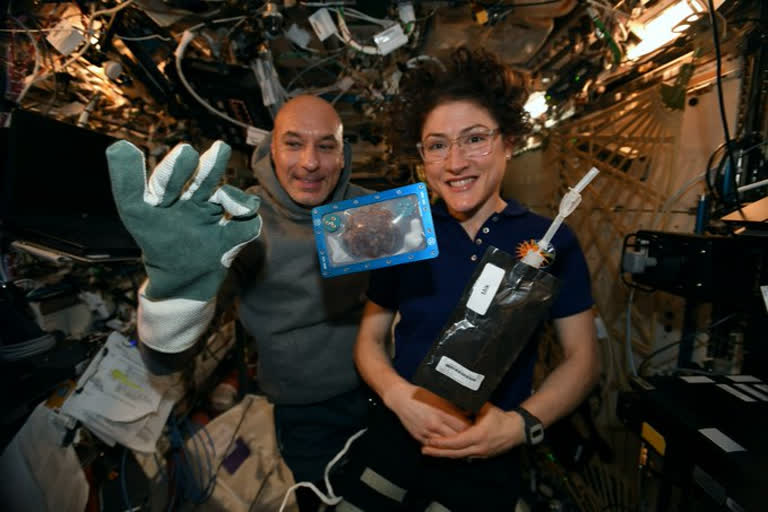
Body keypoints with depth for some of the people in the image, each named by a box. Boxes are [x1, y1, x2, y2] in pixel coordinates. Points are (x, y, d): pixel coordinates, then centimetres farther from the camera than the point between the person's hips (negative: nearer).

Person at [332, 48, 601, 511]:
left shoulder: (552, 242, -7)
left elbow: (582, 357, -2)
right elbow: (370, 339, 3)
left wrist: (523, 424, -17)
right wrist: (399, 396, -16)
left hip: (488, 461, -1)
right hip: (393, 439, 2)